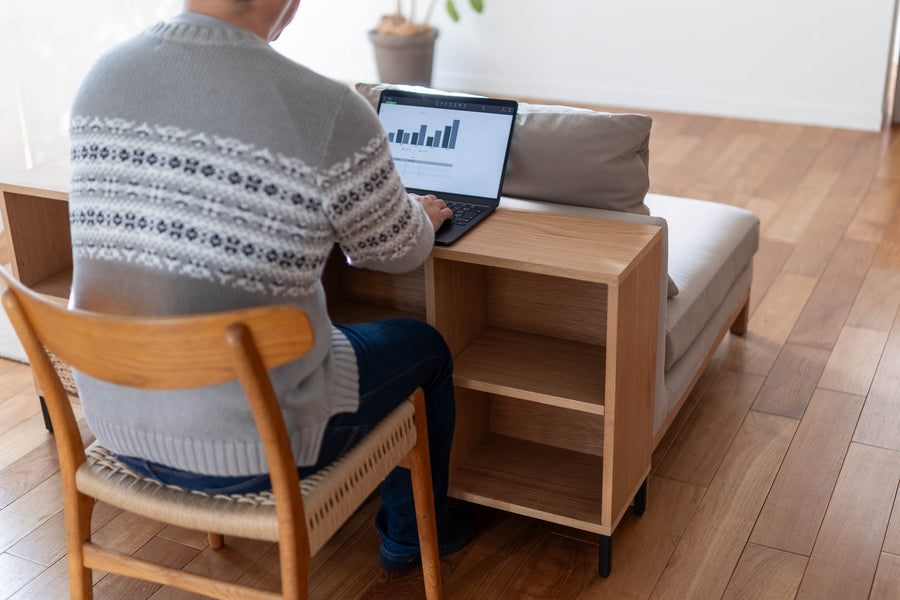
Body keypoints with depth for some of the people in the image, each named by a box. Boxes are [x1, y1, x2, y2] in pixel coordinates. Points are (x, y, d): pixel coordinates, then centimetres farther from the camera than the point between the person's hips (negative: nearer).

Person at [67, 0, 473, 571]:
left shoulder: (101, 77, -4)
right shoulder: (330, 114, -24)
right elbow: (397, 251, -5)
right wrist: (421, 217, 21)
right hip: (248, 448, -6)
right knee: (424, 347, 22)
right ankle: (410, 534, 45)